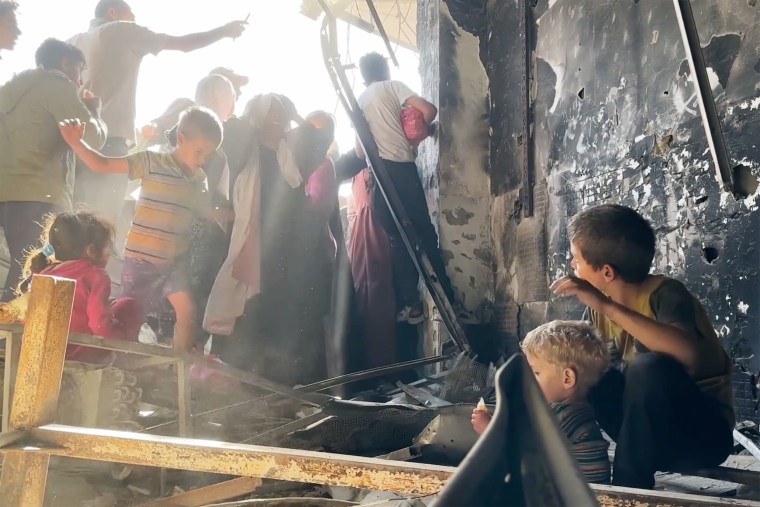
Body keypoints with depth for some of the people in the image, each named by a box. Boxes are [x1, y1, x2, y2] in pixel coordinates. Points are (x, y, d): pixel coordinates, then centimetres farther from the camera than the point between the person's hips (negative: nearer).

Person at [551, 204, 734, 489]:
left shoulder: (664, 293, -22)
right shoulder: (602, 308, -2)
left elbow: (688, 353, -42)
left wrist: (607, 306, -41)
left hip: (704, 431, -6)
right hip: (648, 429, 6)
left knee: (651, 367, -34)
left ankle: (629, 485, -17)